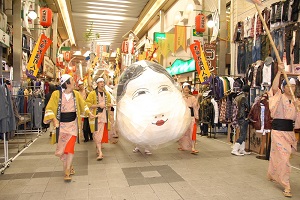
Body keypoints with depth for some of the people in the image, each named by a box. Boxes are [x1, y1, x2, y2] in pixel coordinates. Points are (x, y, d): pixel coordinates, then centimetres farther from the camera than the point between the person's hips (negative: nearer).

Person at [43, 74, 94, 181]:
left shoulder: (76, 94, 0)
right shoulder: (56, 94, -9)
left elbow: (83, 104, 17)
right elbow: (49, 108, -9)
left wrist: (89, 113, 10)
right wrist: (54, 119, -22)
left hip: (73, 124, 1)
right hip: (61, 125, -1)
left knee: (70, 147, -6)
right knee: (62, 148, 8)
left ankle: (67, 172, 2)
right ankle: (69, 166, 31)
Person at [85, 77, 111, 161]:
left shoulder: (107, 94, 14)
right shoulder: (92, 93, -4)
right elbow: (87, 104, -10)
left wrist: (109, 105, 8)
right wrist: (98, 105, -17)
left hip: (104, 117, 5)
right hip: (96, 116, -5)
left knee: (103, 134, 9)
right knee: (97, 134, -8)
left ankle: (98, 149, 26)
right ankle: (100, 153, -9)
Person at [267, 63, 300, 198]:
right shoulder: (279, 97, -5)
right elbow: (274, 87, -26)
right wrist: (279, 72, -28)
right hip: (278, 131, -6)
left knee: (277, 155, 18)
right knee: (283, 157, -7)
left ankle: (271, 174, 40)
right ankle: (286, 186, 1)